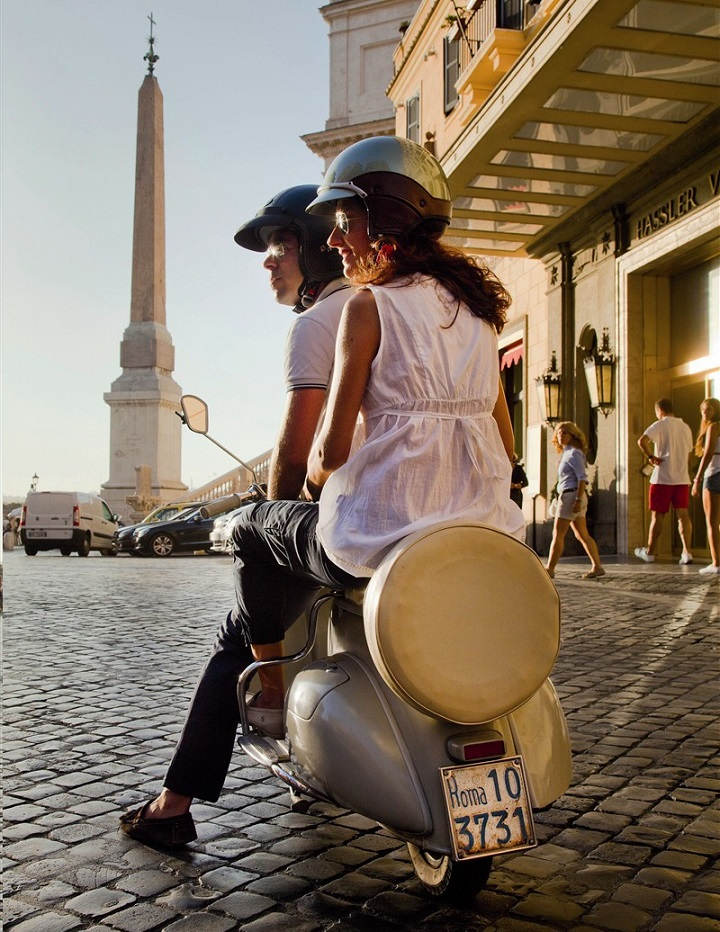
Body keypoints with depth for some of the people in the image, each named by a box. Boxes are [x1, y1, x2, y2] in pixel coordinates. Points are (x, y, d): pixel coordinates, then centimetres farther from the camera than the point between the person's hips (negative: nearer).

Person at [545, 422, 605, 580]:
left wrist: (578, 500, -23)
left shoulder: (574, 453, -10)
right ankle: (597, 566, 12)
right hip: (572, 497, 10)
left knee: (557, 534, -7)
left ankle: (550, 569, -5)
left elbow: (582, 477, -17)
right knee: (582, 535, 11)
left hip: (571, 495, -10)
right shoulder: (566, 453, 17)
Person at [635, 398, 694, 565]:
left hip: (662, 478, -5)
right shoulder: (686, 428, 14)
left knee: (657, 515, 3)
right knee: (683, 515, 1)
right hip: (682, 478, 5)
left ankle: (650, 552, 13)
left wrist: (651, 456, -11)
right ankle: (687, 552, -10)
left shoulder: (660, 425, -5)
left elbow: (642, 441, -22)